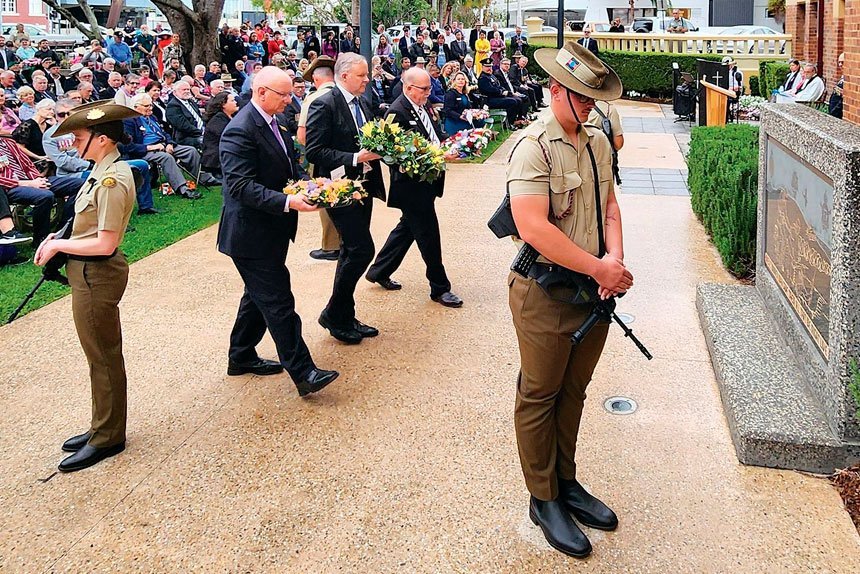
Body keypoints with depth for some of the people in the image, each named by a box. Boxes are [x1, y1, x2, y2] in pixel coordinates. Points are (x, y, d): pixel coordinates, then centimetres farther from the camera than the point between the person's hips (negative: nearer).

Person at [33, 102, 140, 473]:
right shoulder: (104, 170, 6)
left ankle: (108, 438, 17)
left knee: (103, 356, 3)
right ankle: (102, 427, 32)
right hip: (89, 272, 10)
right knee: (101, 354, 18)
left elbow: (105, 244, -24)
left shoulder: (112, 181, -22)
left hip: (97, 275, -10)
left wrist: (59, 245, -13)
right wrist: (58, 239, 0)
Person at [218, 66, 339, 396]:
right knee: (278, 302, -6)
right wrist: (287, 202, -34)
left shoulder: (269, 122, 9)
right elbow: (241, 186, -27)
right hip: (252, 234, -10)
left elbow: (287, 164, 17)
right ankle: (303, 373, -1)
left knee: (259, 295, 21)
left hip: (269, 230, 10)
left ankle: (241, 357, 36)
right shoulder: (240, 131, -21)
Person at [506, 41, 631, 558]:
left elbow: (609, 206, 11)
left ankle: (567, 481, 35)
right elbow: (534, 229, -26)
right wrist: (600, 268, -21)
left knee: (573, 392, 19)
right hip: (546, 294, -7)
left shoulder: (598, 143, 8)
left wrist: (615, 258, -9)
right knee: (540, 396, 8)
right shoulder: (533, 148, -16)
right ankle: (544, 498, 22)